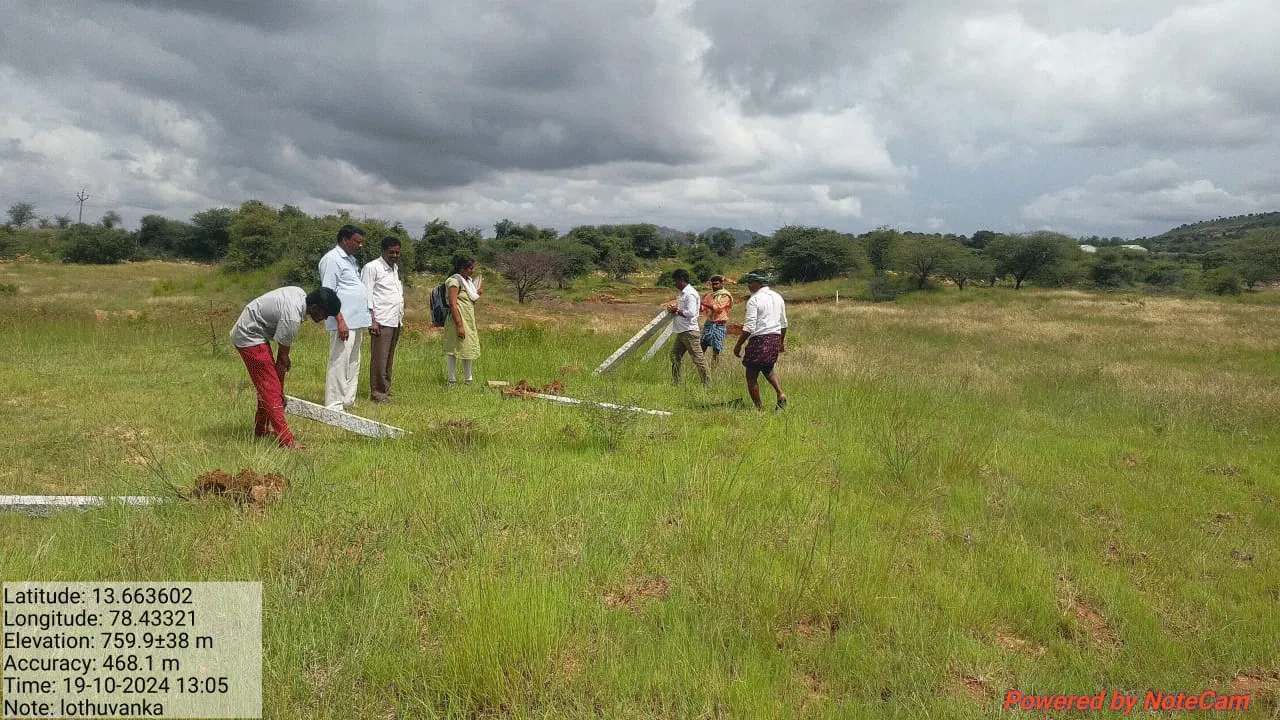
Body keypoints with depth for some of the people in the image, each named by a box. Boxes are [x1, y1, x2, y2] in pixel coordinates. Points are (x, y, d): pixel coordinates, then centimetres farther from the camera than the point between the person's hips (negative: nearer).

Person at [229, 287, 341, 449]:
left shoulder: (301, 294, -4)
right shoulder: (292, 317, -29)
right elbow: (282, 358, -20)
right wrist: (280, 391, -10)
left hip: (250, 330, 10)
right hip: (249, 337, -10)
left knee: (267, 386, 17)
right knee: (271, 388, -12)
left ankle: (261, 429, 31)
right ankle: (286, 441, -14)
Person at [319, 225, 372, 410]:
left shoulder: (351, 260, 19)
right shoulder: (332, 259, -10)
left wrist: (369, 315, 18)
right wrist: (340, 321, -22)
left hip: (356, 321, 10)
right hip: (344, 322, -10)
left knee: (353, 364, 14)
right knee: (339, 364, -7)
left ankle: (348, 402, 23)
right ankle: (334, 406, -4)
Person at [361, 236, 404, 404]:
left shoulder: (395, 267, 18)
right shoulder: (372, 267, -6)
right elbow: (366, 295, -9)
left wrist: (401, 314, 13)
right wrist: (372, 320, -14)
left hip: (396, 320, 7)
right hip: (381, 321, -7)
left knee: (389, 358, 11)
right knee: (379, 358, -5)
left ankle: (386, 388, 19)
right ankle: (377, 392, -1)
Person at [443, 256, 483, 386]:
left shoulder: (468, 281, 14)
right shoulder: (455, 281, -13)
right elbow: (453, 304, -20)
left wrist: (478, 293, 5)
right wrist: (459, 325, -24)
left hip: (469, 321, 10)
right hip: (457, 320, -10)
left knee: (469, 348, 14)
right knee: (453, 350, -2)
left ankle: (468, 379, 24)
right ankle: (452, 380, 4)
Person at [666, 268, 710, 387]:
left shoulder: (690, 294, -16)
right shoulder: (683, 293, 16)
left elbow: (691, 313, -24)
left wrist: (676, 311, -12)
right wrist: (674, 308, 7)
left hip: (689, 331, -11)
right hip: (681, 331, 11)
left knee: (698, 358, -7)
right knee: (674, 355, 14)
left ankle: (707, 384, -3)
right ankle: (675, 382, 22)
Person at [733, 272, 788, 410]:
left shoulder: (754, 300, -12)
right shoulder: (778, 297, 11)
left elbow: (749, 327, -17)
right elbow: (784, 323, 18)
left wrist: (738, 345, -10)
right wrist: (782, 341, 29)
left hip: (759, 339, -8)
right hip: (775, 338, 8)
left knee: (751, 376, 3)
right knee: (768, 369, 27)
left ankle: (759, 408, 5)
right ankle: (781, 394, 7)